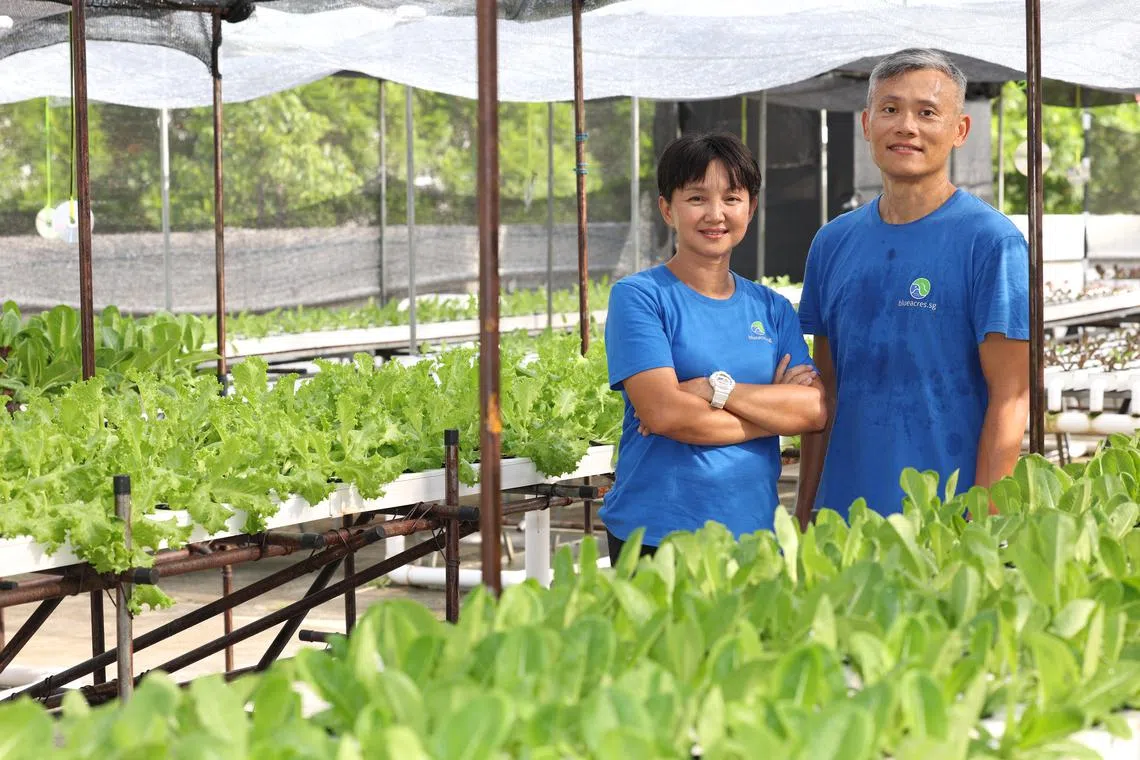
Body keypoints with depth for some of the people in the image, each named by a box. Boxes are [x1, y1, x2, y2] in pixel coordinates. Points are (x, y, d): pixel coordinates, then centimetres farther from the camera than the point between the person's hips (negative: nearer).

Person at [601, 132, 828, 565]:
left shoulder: (772, 309, 11)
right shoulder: (638, 297, -4)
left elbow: (815, 410, -2)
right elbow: (662, 412, -16)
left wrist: (717, 389, -14)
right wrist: (775, 411, -8)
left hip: (752, 528, 4)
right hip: (653, 533, -4)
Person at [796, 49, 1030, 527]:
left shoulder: (991, 241, -6)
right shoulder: (832, 243, 10)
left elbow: (1010, 396, -9)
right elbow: (825, 394, 13)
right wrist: (804, 516, 8)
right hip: (842, 518, 4)